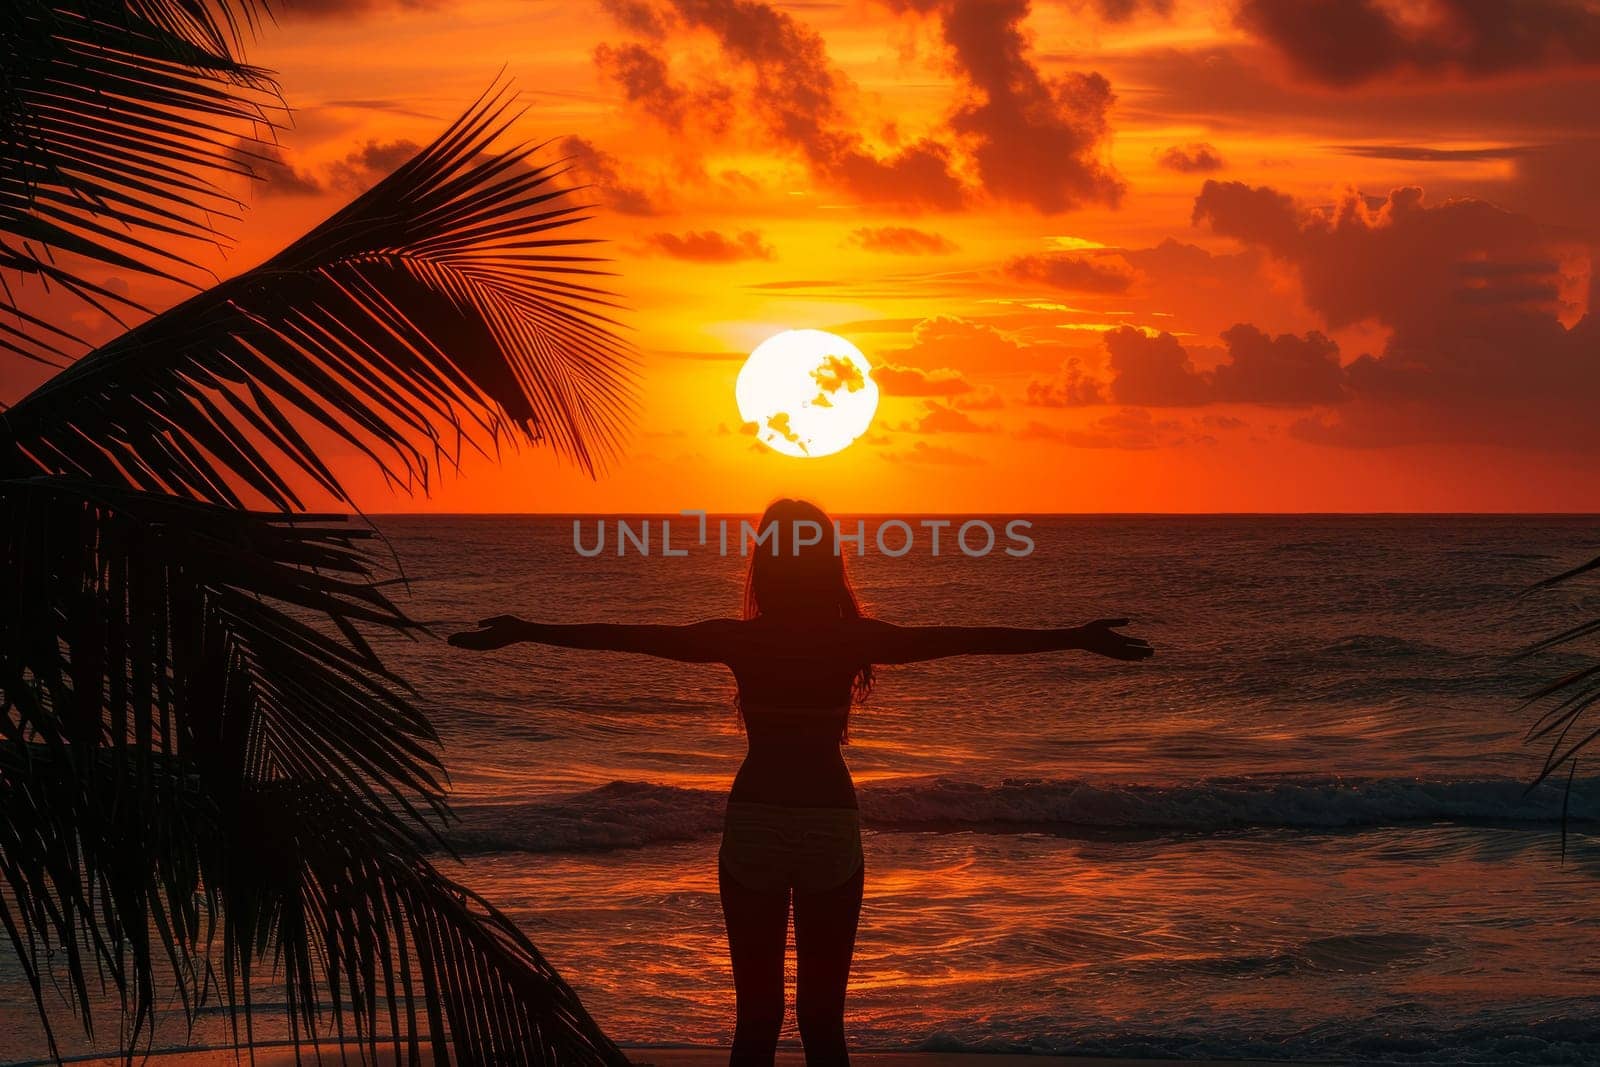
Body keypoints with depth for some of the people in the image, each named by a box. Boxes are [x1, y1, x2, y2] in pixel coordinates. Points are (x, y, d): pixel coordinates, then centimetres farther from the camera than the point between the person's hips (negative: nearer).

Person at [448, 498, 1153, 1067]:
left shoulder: (739, 640, -6)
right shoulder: (856, 640, -5)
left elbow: (623, 637, -2)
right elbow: (971, 640, -4)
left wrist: (523, 633, 7)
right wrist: (1079, 639, 1)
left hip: (753, 826, 0)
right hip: (830, 824, 0)